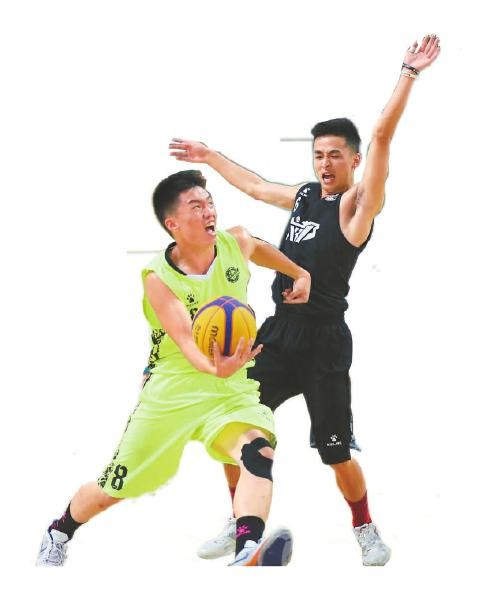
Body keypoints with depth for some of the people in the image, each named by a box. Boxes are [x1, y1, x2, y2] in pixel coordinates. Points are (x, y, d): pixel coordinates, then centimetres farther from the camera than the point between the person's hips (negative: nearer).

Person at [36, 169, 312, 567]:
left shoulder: (236, 244, -5)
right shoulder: (159, 280, -17)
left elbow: (261, 248, 23)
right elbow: (186, 340, -31)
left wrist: (300, 273, 25)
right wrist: (214, 368, -51)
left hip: (232, 389, 2)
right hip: (173, 390, -2)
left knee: (258, 452, -32)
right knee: (115, 488, 10)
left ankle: (248, 554, -51)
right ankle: (58, 535, 41)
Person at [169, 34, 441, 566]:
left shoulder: (357, 203, -8)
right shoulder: (303, 196, 12)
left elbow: (382, 135, -20)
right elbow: (256, 186, 31)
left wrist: (409, 73, -28)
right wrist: (210, 157, 40)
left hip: (323, 339, -7)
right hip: (279, 331, 7)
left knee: (337, 452, -2)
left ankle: (365, 529, 21)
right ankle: (240, 523, 25)